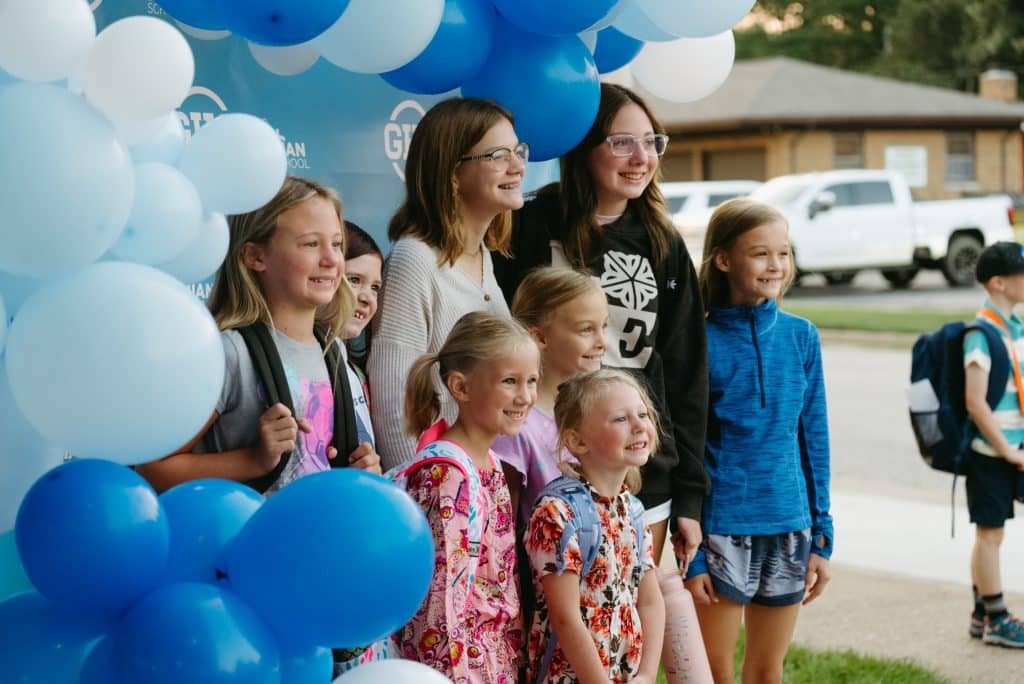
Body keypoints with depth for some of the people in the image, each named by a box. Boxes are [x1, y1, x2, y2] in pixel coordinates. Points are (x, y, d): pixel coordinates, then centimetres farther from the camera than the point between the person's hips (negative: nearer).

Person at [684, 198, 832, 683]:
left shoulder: (801, 335, 4)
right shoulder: (703, 341, -9)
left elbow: (814, 438, 9)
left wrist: (821, 534, 6)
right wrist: (689, 555, -9)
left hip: (789, 525, 4)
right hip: (722, 528, -4)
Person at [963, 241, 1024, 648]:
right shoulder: (982, 335, -17)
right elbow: (975, 402, -19)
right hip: (989, 451, -8)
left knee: (989, 533, 14)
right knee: (991, 532, 1)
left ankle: (982, 614, 23)